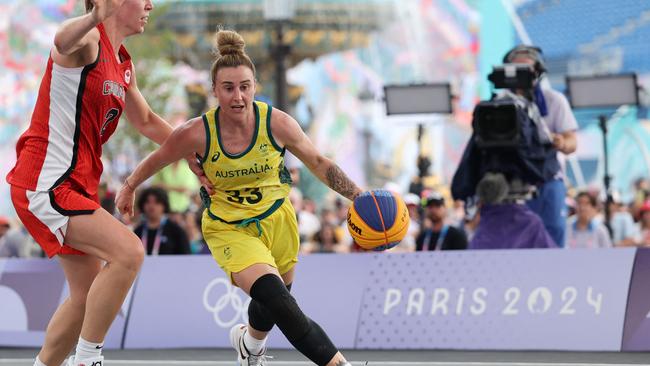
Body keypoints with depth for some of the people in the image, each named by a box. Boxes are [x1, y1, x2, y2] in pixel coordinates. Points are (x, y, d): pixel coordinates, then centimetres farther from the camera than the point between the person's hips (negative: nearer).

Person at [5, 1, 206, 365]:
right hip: (46, 183, -10)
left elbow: (146, 121, 32)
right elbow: (64, 41, -42)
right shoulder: (88, 41, -15)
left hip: (77, 185, 10)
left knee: (89, 295, 15)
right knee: (129, 251, -23)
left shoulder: (123, 65, 14)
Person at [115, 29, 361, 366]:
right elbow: (157, 160, -1)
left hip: (277, 221, 3)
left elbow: (318, 163, -2)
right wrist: (129, 187, 13)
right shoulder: (198, 134, -21)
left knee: (273, 305, 19)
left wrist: (358, 196, -8)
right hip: (229, 230, -3)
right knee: (276, 299, -26)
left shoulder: (278, 124, -18)